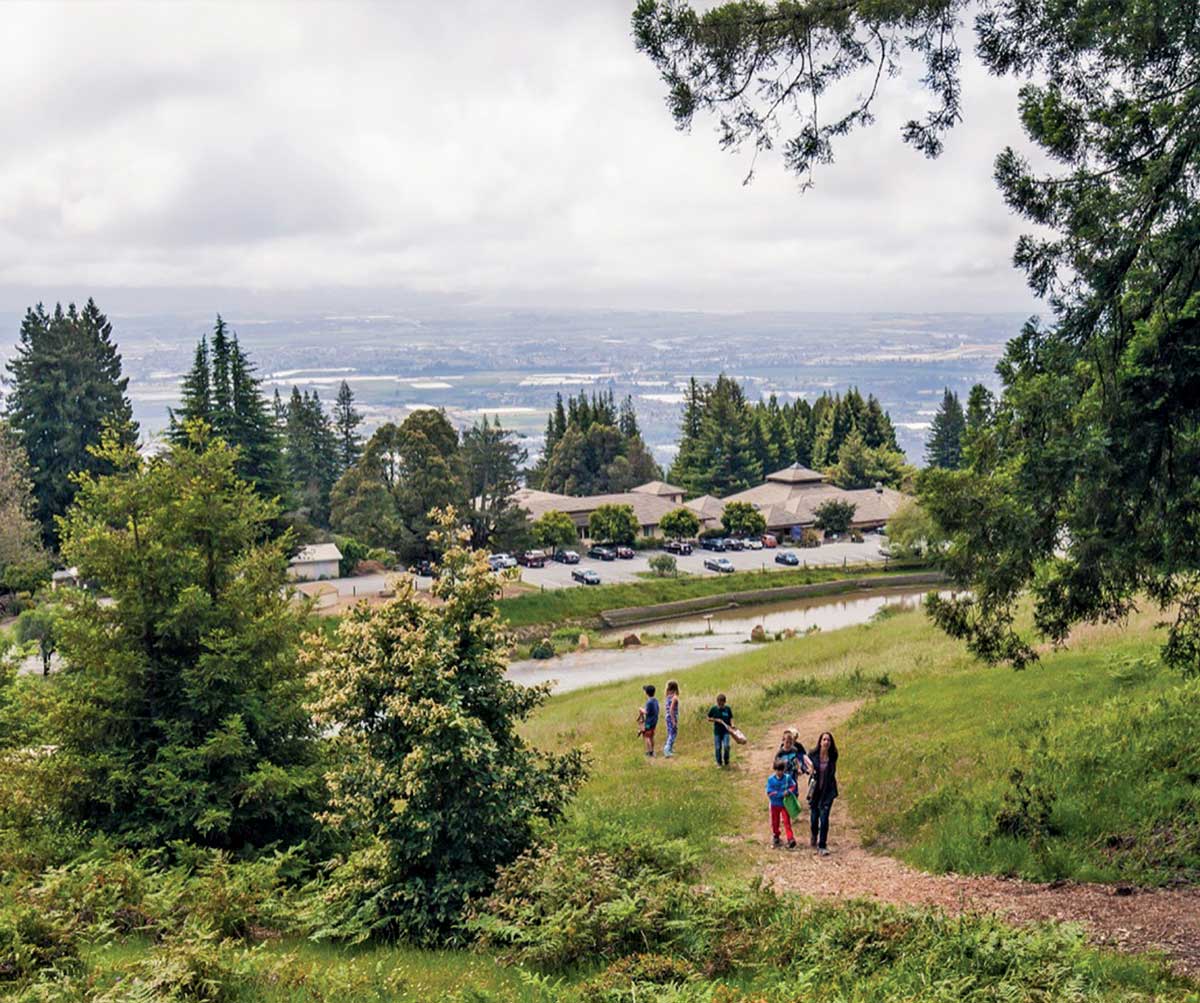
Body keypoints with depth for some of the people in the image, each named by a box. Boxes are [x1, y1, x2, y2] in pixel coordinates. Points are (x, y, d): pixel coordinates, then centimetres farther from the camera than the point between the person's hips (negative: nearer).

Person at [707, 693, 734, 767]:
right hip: (717, 731, 0)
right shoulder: (713, 709, -2)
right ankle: (719, 763, 19)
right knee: (718, 748, 2)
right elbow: (709, 718, 6)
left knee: (726, 746, -13)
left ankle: (726, 762, 8)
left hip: (726, 731, 0)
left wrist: (732, 724, -10)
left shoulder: (728, 709, 0)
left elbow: (731, 718, 8)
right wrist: (716, 720, -10)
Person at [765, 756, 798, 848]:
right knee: (775, 822, 16)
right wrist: (781, 794, -23)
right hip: (775, 804, 1)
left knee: (787, 822, -5)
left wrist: (788, 791, -25)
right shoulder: (771, 779, -12)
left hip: (785, 804, -1)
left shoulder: (788, 777, -11)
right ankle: (775, 837, 35)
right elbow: (769, 792, -15)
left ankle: (791, 840, -7)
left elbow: (793, 786, -3)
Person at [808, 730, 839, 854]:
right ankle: (814, 837, 41)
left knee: (824, 817, -11)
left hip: (828, 791, -1)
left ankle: (822, 846, -6)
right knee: (814, 816, 10)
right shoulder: (813, 755, -7)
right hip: (815, 790, 1)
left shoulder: (832, 757, -3)